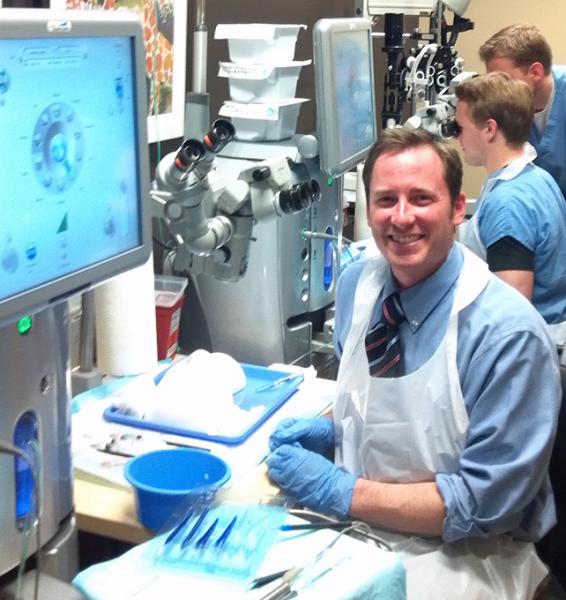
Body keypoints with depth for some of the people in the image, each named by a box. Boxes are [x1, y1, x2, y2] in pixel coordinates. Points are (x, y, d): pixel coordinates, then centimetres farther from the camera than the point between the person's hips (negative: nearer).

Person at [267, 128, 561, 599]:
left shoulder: (509, 333, -21)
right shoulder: (357, 283, -1)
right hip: (353, 525, 5)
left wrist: (340, 491, -19)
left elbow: (484, 502, -18)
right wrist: (331, 428, -3)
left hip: (456, 554, -5)